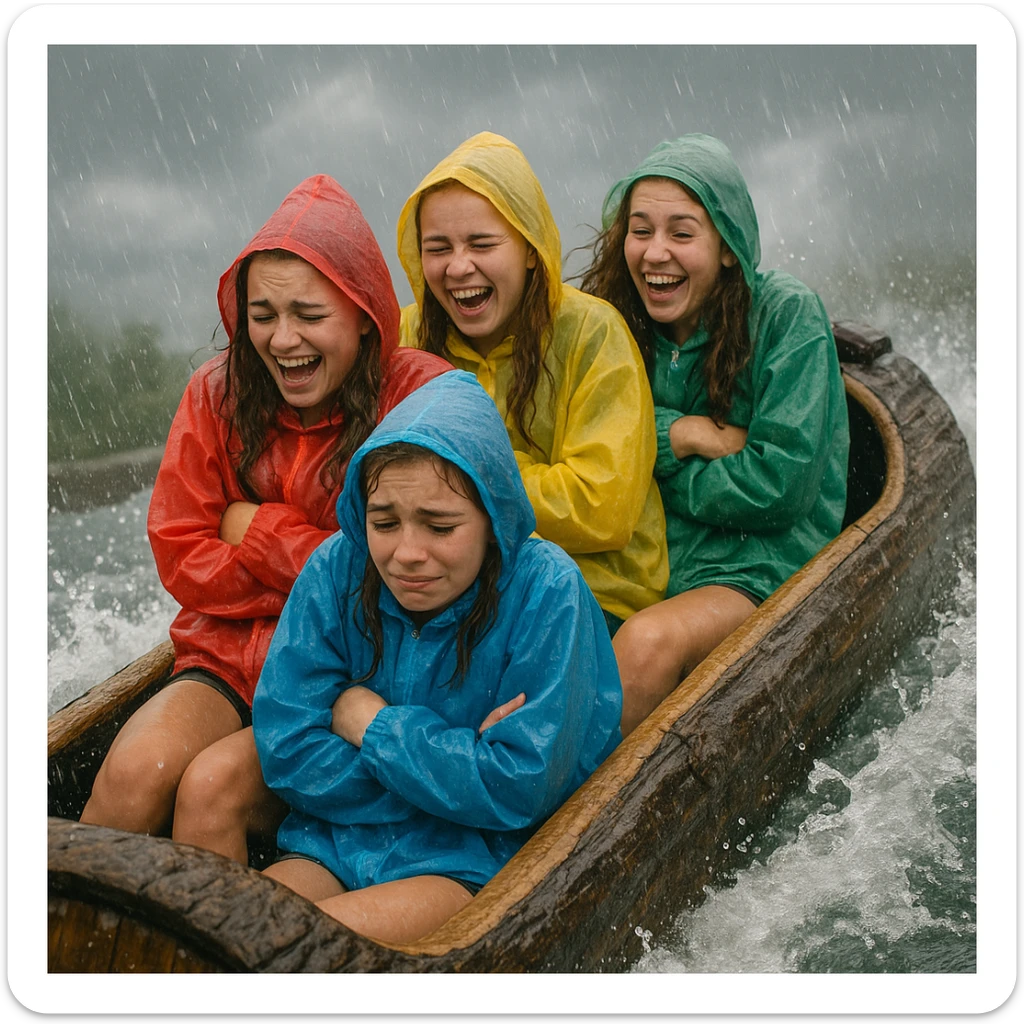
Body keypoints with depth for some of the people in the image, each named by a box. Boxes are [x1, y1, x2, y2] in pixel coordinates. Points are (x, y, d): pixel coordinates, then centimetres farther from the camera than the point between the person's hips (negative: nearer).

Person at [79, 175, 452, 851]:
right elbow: (181, 556, 2)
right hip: (235, 653, 4)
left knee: (213, 784, -25)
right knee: (134, 771, -23)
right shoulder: (219, 393, 2)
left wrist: (259, 531, -10)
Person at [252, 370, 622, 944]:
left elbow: (521, 787, -18)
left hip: (480, 862, -3)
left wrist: (370, 722, -11)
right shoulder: (337, 569, -5)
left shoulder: (544, 590, -15)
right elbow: (286, 752, -8)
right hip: (340, 840, 4)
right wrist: (453, 759, -17)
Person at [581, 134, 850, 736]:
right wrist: (675, 435, -15)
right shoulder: (615, 319, 5)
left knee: (650, 641, -33)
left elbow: (780, 487, -13)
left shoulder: (787, 316, -8)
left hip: (760, 566, -3)